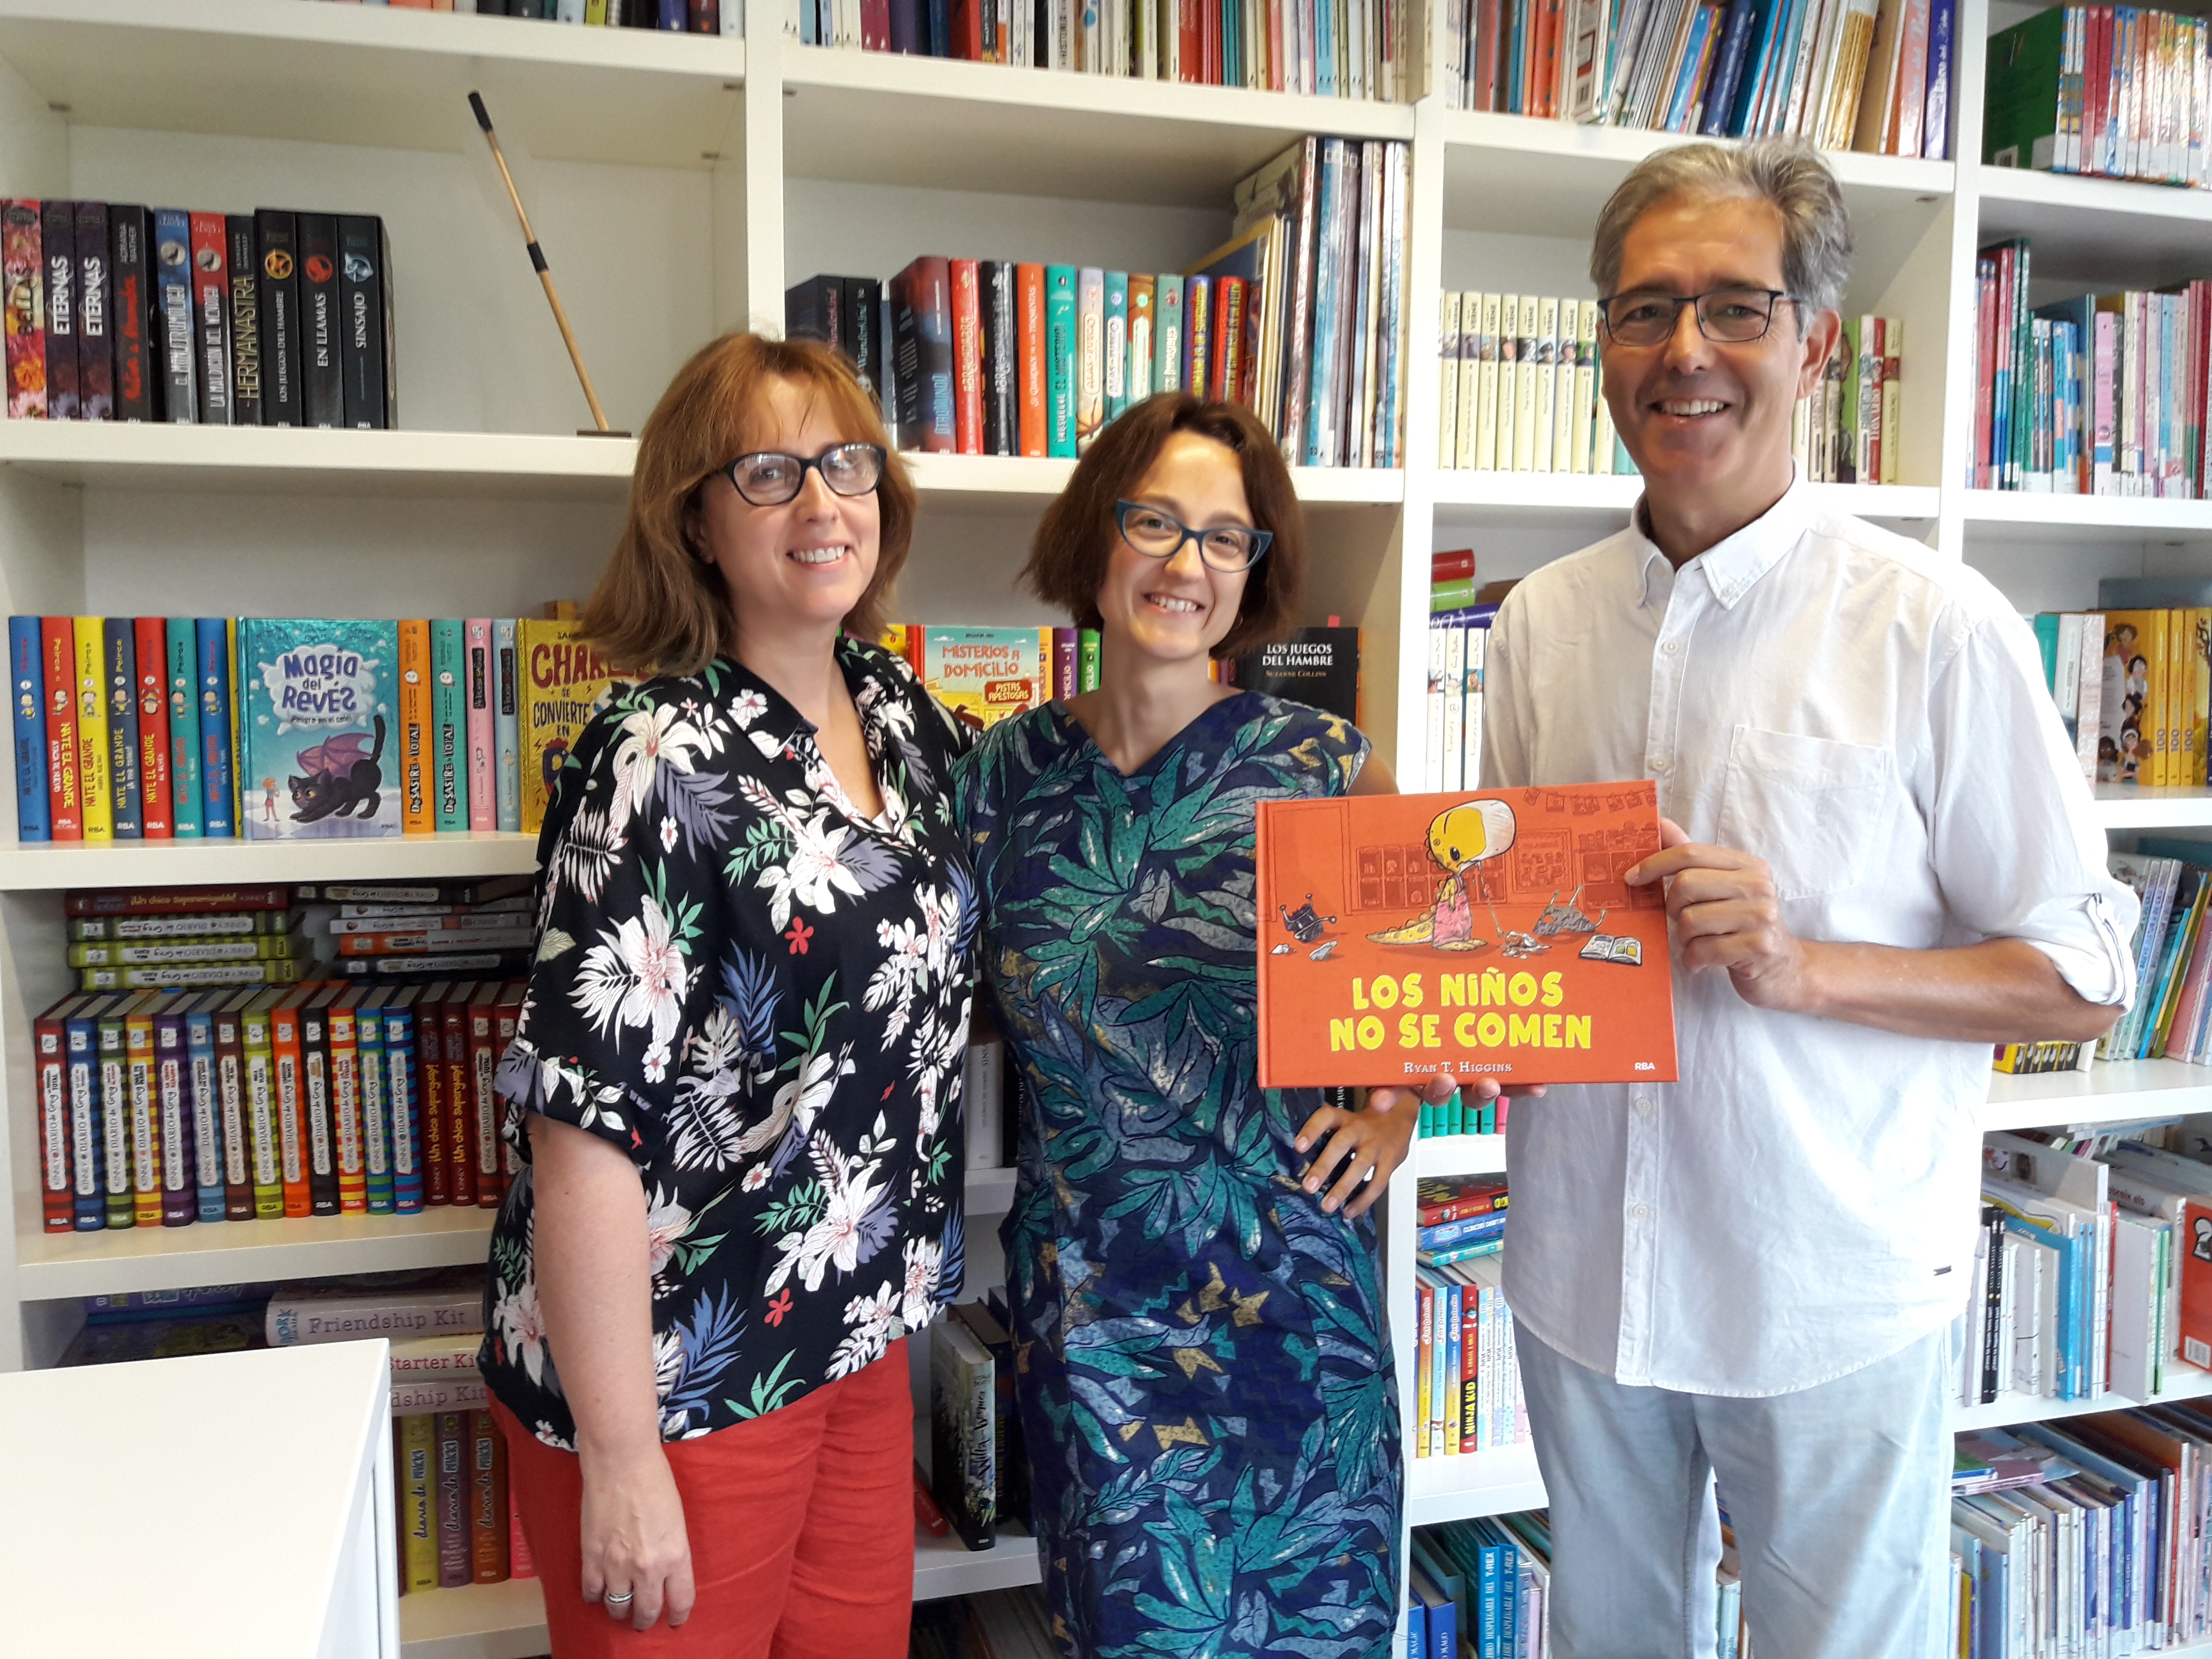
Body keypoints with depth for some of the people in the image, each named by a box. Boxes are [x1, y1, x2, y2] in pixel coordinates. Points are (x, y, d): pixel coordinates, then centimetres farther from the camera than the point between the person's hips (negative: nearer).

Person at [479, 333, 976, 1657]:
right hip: (679, 1367, -7)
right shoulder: (661, 764, -20)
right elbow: (585, 1125, -21)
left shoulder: (901, 711, 2)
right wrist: (620, 1458, -19)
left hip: (860, 1333, 7)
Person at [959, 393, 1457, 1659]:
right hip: (1087, 1292, 1)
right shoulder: (1007, 771, -2)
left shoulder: (1321, 761, -7)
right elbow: (965, 1000, 11)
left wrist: (1397, 1116, -1)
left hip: (1288, 1272, -1)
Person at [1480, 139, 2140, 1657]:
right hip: (1583, 1270, 4)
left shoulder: (1934, 624, -12)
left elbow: (2084, 978, -9)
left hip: (1837, 1294, -3)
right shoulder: (1541, 622, 2)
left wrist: (1804, 966, -23)